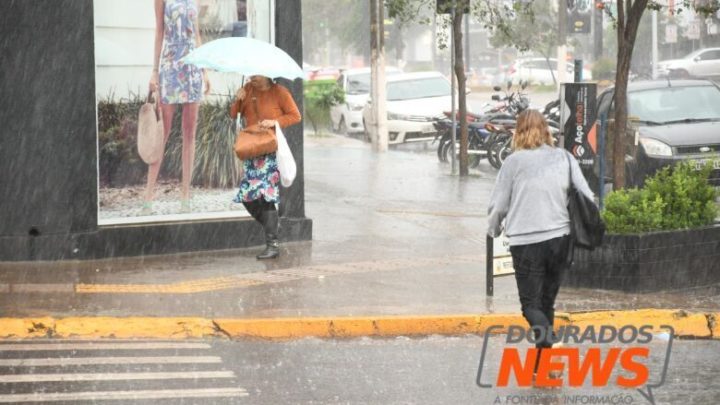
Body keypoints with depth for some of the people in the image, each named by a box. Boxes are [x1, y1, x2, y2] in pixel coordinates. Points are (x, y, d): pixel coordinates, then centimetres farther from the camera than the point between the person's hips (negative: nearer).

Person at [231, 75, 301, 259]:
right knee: (247, 196, 1)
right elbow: (234, 115, 15)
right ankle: (271, 229, 20)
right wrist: (238, 100, -4)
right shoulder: (248, 89, 12)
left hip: (271, 149, -6)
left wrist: (276, 122, -15)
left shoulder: (279, 92, -3)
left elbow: (295, 116, -1)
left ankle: (272, 245, -13)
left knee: (265, 196, -14)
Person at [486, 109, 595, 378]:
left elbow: (498, 205, 2)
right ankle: (542, 363, 20)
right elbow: (586, 198, 3)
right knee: (547, 301, 17)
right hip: (560, 238, 3)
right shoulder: (564, 158, 4)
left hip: (525, 242, -3)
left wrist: (494, 230, 21)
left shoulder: (514, 162, -3)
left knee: (531, 303, 5)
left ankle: (543, 331, -26)